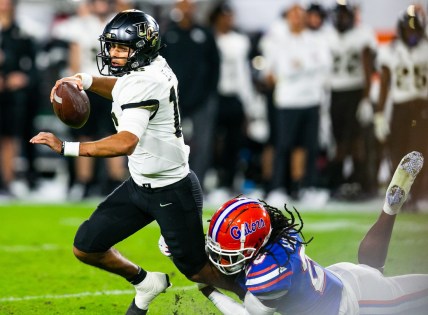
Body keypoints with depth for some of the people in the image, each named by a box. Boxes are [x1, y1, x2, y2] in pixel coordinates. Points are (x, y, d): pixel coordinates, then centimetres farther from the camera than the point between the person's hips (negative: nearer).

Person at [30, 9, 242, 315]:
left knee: (197, 270, 6)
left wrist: (66, 147, -40)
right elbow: (121, 89, 21)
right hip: (140, 185, 9)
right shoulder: (154, 67, -3)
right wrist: (86, 80, 0)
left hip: (172, 192, -9)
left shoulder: (144, 82, -27)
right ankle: (146, 283, 32)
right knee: (86, 248, 9)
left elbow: (126, 143, -40)